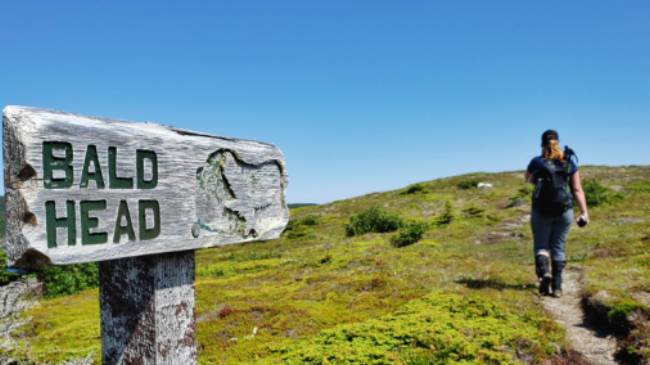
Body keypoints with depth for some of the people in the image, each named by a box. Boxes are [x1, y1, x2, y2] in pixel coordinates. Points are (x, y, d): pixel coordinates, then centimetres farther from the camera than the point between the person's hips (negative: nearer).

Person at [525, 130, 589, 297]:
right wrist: (584, 211, -1)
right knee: (558, 247, 12)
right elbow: (577, 189, -2)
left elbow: (529, 180, 17)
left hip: (541, 210, -2)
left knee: (541, 245, 12)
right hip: (564, 210, 2)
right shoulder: (570, 162, 1)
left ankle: (544, 273, -14)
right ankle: (557, 286, 10)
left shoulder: (537, 162, -3)